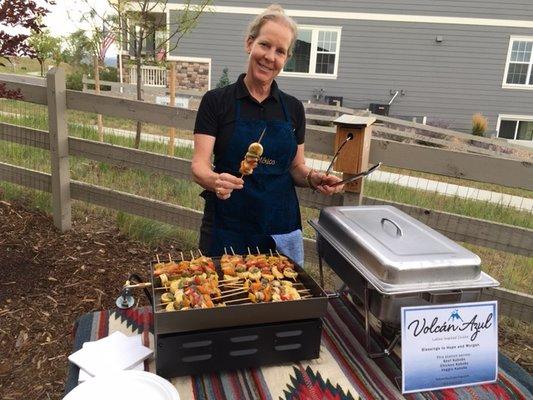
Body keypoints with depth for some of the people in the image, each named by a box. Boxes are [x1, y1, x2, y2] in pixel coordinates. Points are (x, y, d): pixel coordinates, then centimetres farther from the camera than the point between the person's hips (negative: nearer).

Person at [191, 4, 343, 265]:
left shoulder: (293, 108, 5)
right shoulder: (216, 101, -4)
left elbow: (296, 168, 10)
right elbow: (199, 165, -11)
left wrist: (313, 178, -12)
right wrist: (214, 180, -32)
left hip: (282, 230, 3)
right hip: (227, 230, -2)